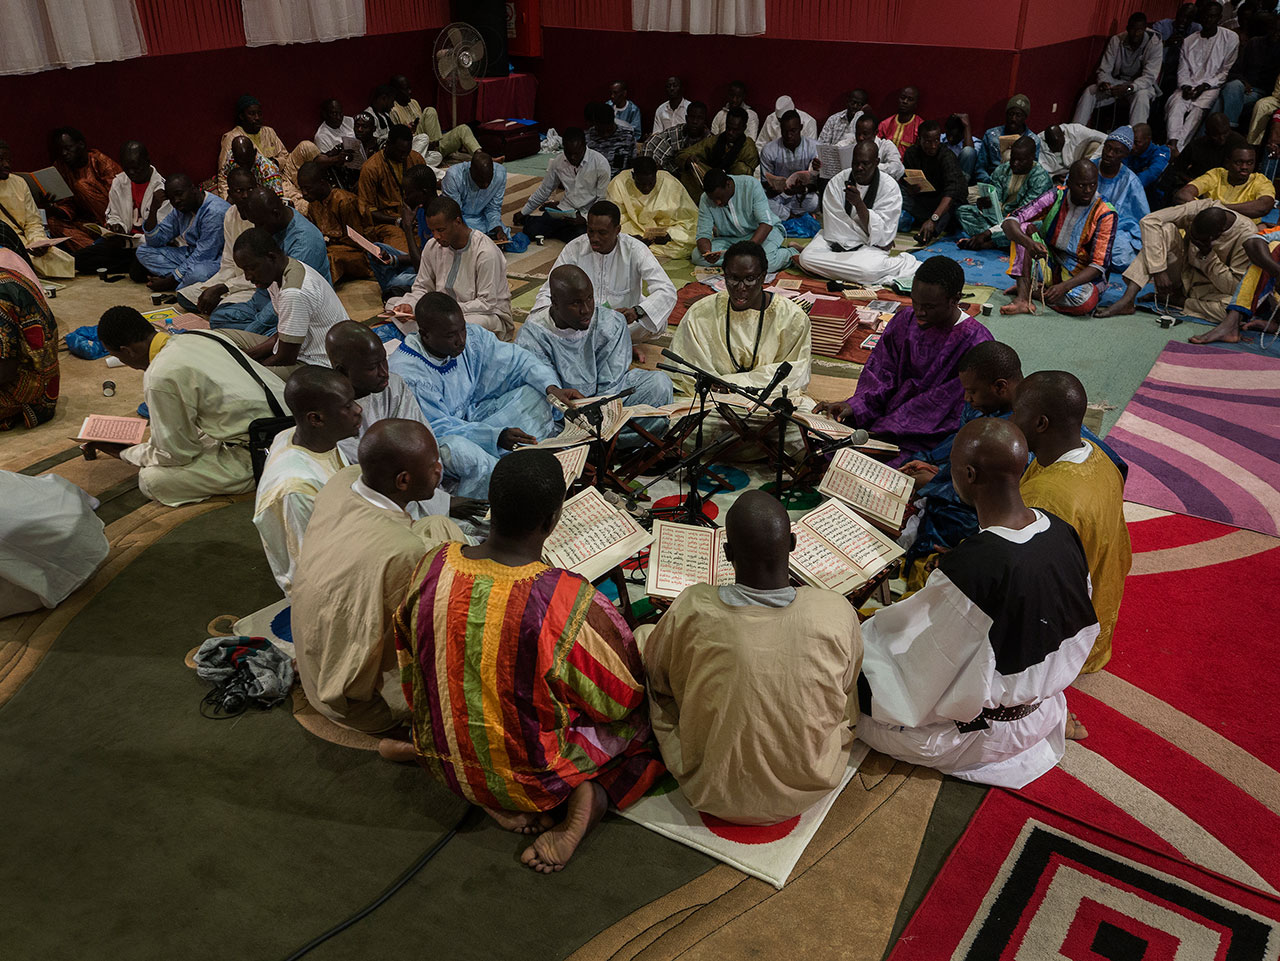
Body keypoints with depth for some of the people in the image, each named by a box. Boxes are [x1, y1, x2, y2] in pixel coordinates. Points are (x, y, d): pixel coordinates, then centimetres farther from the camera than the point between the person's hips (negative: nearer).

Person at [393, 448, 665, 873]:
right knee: (645, 711, 14)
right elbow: (620, 697, -14)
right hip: (533, 778, -4)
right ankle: (588, 799, -5)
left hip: (446, 763, 5)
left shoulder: (433, 568, -16)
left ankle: (499, 802, 11)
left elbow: (410, 660, 2)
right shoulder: (569, 602, -31)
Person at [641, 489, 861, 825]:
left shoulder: (691, 611, -27)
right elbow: (850, 695, -2)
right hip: (810, 787, 2)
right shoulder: (837, 612, -24)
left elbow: (656, 678, -4)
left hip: (713, 794, -1)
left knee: (642, 635, 13)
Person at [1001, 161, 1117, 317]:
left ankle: (1029, 289, -12)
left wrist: (1064, 286, -35)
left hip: (1083, 275, -2)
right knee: (1025, 227, -18)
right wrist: (1028, 242, -39)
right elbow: (1010, 221, -17)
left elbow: (1099, 265, -18)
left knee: (1085, 301, -38)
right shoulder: (1055, 197, -8)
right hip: (1050, 267, 3)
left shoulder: (1105, 215, -14)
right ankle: (1023, 298, -30)